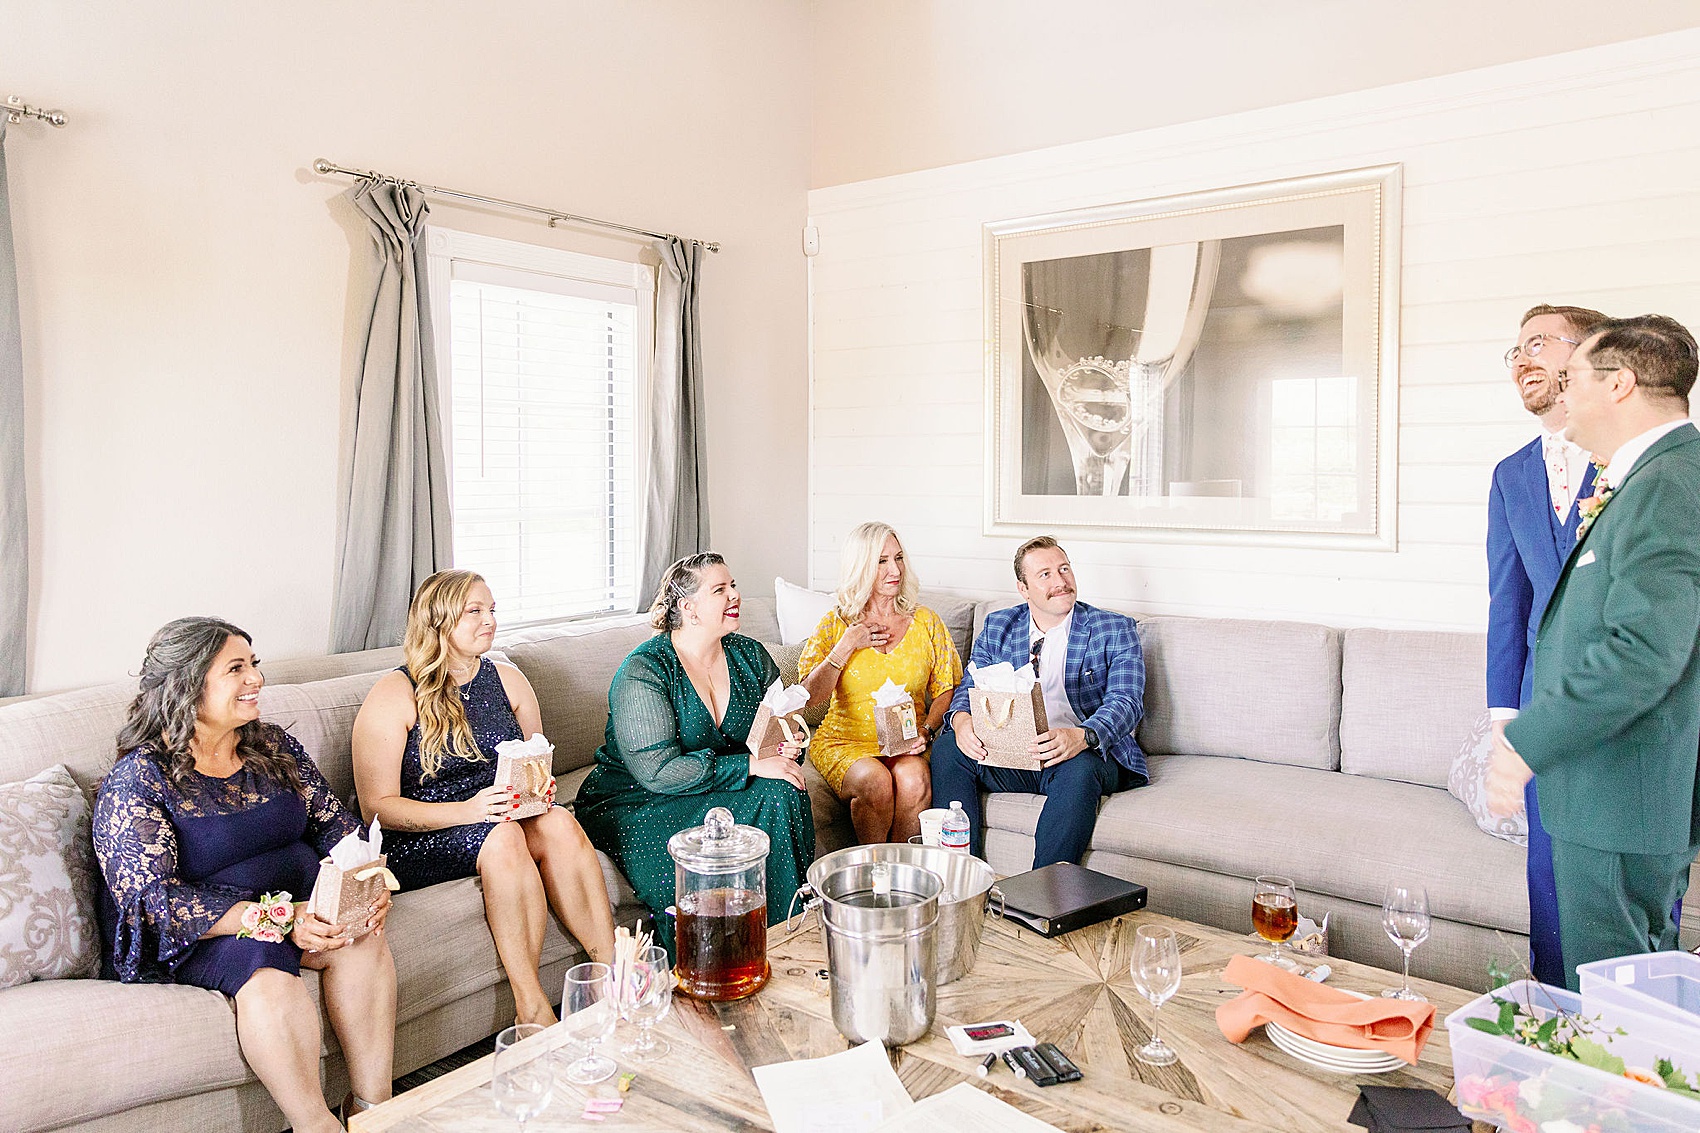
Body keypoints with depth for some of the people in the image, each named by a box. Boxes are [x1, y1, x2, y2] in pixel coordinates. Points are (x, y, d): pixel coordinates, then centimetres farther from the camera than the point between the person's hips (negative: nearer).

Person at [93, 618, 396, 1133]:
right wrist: (278, 918, -30)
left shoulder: (274, 746, 7)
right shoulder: (136, 780, -11)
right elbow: (152, 899, -19)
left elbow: (334, 822, 8)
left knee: (362, 939, -26)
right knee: (262, 961, -36)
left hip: (298, 904, 5)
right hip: (190, 935, -4)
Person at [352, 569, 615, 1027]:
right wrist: (468, 810, -26)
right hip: (418, 839, -4)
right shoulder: (394, 695, -6)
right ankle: (532, 1010, -31)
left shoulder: (508, 680, 10)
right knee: (502, 837, -35)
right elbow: (377, 806, -11)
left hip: (503, 816, 5)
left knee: (558, 823, -28)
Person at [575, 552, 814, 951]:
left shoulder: (750, 656, 5)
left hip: (720, 789, 6)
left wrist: (786, 746, -12)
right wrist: (750, 766, -27)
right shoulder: (643, 672, -16)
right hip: (635, 802, -5)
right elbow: (657, 771, -24)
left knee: (782, 792, -25)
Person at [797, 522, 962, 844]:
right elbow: (809, 695, -4)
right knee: (875, 782, -32)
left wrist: (927, 731, -11)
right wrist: (847, 646, -10)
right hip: (845, 742, -1)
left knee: (913, 780, -32)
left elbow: (947, 690, 6)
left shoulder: (926, 622, 7)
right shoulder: (836, 624, 4)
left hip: (908, 746, 1)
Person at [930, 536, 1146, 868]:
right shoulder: (997, 626, 12)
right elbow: (970, 689, 9)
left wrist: (1081, 737, -33)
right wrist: (962, 721, -18)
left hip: (1088, 754, -3)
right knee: (946, 749, -21)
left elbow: (1126, 701, -11)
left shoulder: (1114, 630, 1)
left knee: (1080, 769, -37)